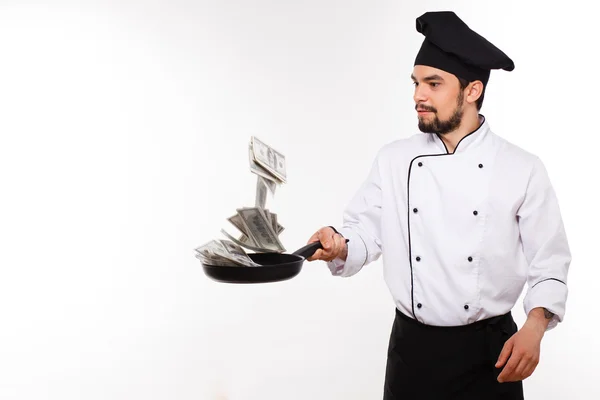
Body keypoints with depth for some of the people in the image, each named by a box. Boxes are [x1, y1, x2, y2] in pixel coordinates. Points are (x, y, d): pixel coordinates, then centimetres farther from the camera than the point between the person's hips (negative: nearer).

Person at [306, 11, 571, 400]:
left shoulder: (522, 169, -5)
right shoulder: (393, 160, -1)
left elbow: (549, 264, -3)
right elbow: (364, 236, 3)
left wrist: (535, 326, -18)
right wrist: (339, 245, -19)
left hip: (488, 350, -1)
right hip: (412, 347, 2)